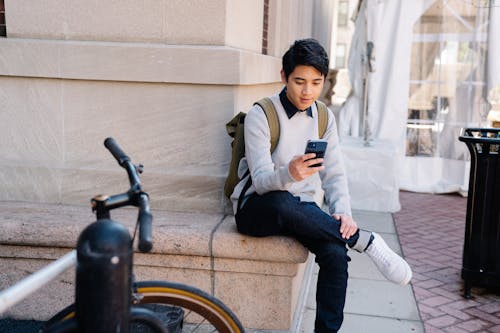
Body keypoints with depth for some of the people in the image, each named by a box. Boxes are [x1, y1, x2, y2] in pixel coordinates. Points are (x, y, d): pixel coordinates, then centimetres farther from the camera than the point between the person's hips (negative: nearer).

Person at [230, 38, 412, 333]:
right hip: (258, 208, -4)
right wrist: (289, 174, -42)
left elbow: (335, 174, 4)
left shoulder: (325, 118, 7)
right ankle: (366, 241, -24)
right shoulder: (261, 115, -10)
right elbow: (261, 181, -19)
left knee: (336, 253, -27)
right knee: (281, 202, -40)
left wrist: (343, 213, -16)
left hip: (303, 209, 4)